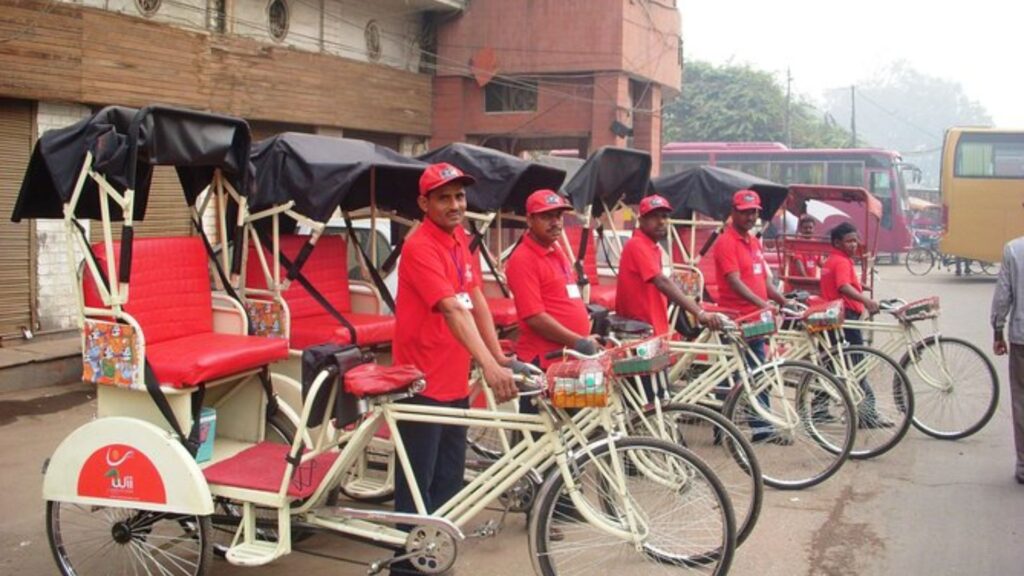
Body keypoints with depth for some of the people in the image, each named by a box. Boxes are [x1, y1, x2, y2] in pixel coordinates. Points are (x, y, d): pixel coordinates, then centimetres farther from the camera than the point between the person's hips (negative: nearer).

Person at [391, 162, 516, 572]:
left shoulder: (459, 238, 8)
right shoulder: (420, 247, -19)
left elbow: (476, 300, 11)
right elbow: (452, 310, -31)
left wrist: (498, 353, 1)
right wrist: (489, 366, -40)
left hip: (455, 383, 9)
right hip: (423, 384, -9)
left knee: (448, 483, 16)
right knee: (416, 486, 0)